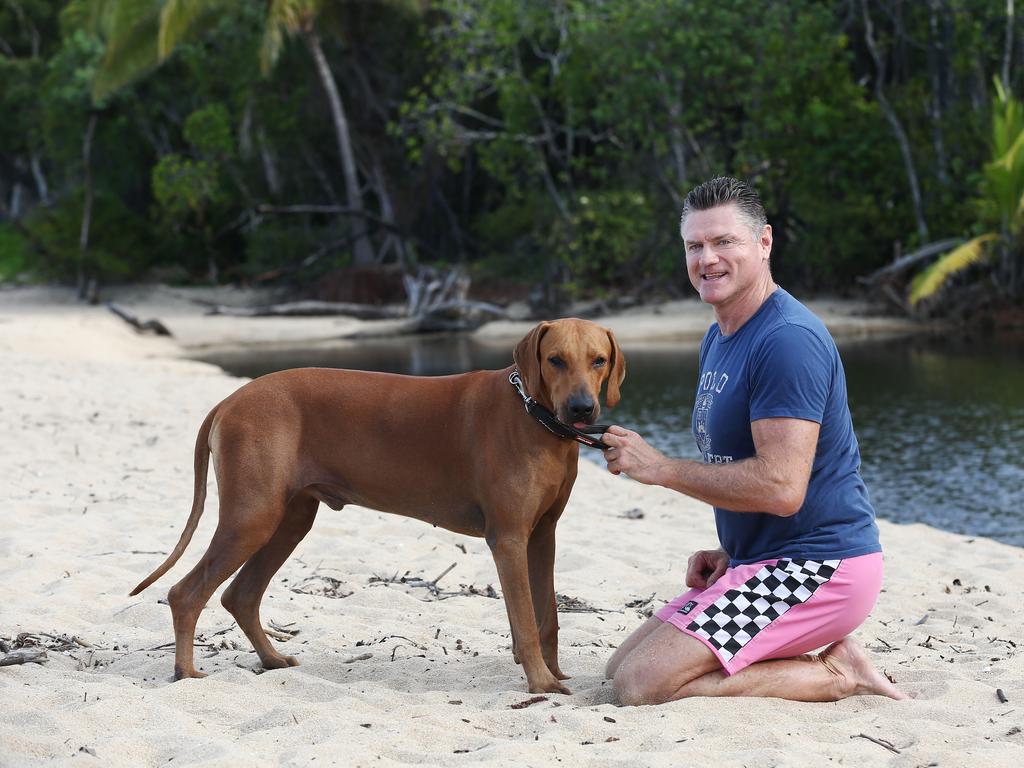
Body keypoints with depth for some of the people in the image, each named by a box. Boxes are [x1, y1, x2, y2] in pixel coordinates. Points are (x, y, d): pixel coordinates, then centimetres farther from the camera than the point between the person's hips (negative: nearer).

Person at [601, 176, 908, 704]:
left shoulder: (787, 339, -19)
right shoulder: (718, 338, 14)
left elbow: (781, 487, -26)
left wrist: (662, 468, -17)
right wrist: (729, 552, 8)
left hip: (818, 565, -11)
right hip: (763, 562, 11)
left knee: (643, 683, -18)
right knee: (621, 668, 12)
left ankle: (836, 675, -7)